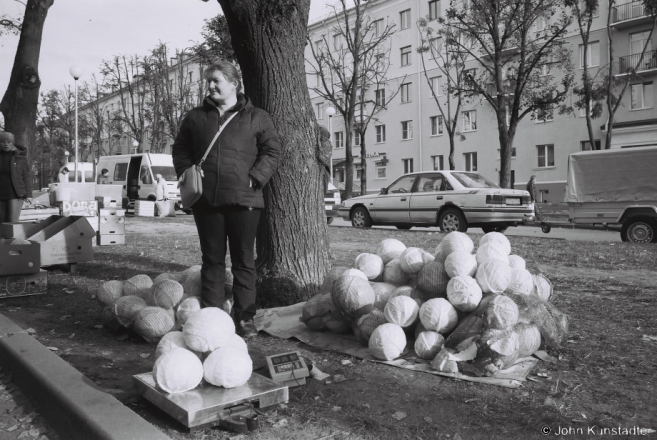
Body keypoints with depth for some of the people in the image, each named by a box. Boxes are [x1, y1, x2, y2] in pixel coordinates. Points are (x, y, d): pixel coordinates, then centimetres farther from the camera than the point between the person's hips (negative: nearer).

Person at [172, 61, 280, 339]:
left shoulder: (256, 117, 5)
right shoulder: (196, 118, 13)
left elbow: (271, 151, 1)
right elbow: (180, 149, 17)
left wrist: (255, 178, -11)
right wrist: (187, 173, 0)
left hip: (243, 200, -2)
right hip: (206, 200, 3)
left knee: (243, 261, 4)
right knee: (212, 260, 9)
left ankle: (245, 318, 13)